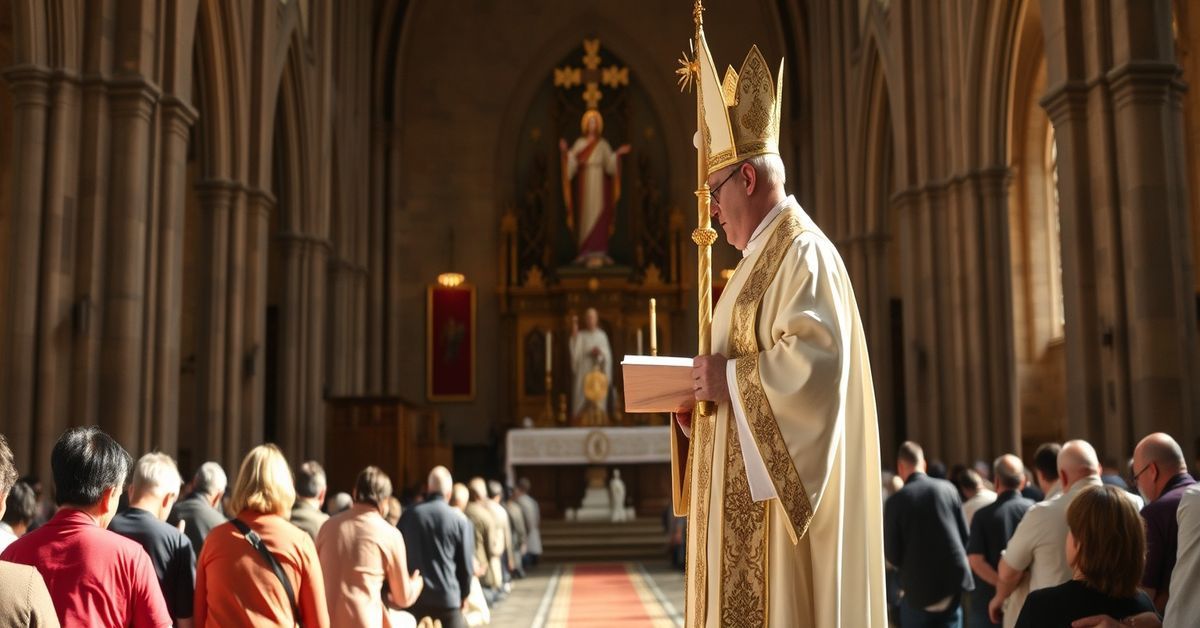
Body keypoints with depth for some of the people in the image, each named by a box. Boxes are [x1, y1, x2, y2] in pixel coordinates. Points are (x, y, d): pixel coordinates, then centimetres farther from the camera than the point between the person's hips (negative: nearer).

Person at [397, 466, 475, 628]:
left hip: (414, 596, 3)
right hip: (448, 598, -3)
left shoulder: (408, 516, 1)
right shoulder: (460, 521, -8)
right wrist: (463, 595, 13)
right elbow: (466, 565, -3)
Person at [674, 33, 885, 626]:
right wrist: (695, 397, 6)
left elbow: (815, 359, -26)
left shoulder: (803, 253, -10)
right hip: (746, 495, 10)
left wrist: (729, 378, -17)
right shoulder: (764, 259, 21)